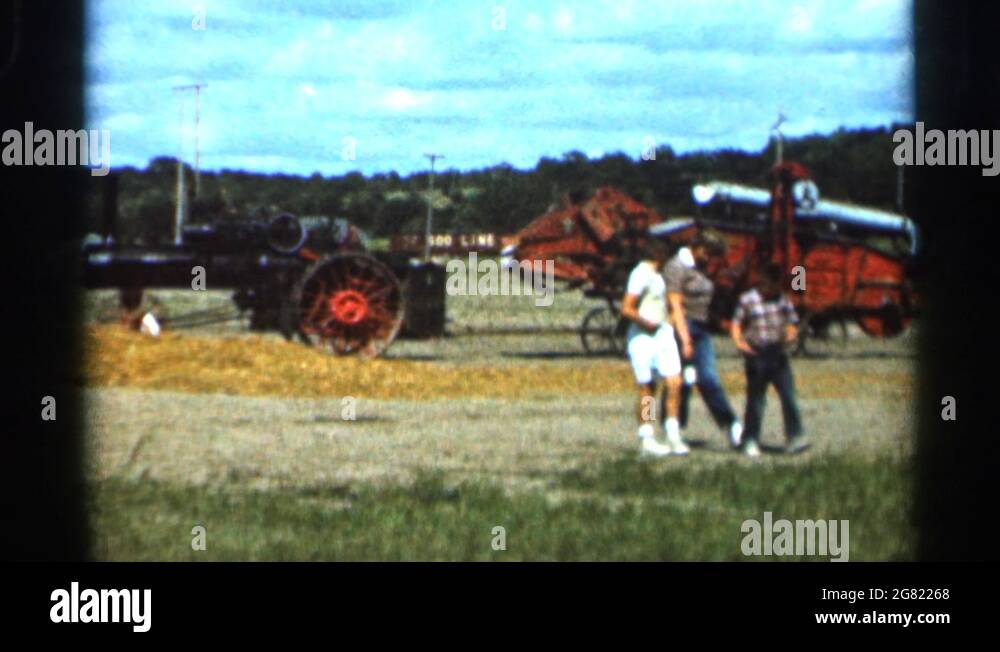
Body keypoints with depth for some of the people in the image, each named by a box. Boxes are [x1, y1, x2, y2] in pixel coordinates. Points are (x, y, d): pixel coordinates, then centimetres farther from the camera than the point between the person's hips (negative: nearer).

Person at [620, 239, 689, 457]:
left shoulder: (655, 275, 14)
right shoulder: (641, 275, -16)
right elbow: (626, 309, -23)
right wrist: (647, 323, -17)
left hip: (663, 334, 8)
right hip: (644, 338, -8)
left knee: (674, 382, -1)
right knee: (647, 390, -1)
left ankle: (673, 435, 4)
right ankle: (647, 440, 7)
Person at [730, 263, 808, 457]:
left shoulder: (783, 300, 9)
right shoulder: (748, 299, -1)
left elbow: (791, 323, 14)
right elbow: (737, 323, 4)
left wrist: (790, 335, -8)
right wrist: (740, 342, -13)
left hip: (777, 353, 3)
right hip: (756, 354, -3)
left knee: (789, 396, -8)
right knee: (756, 399, 3)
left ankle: (794, 439, -9)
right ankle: (750, 441, 14)